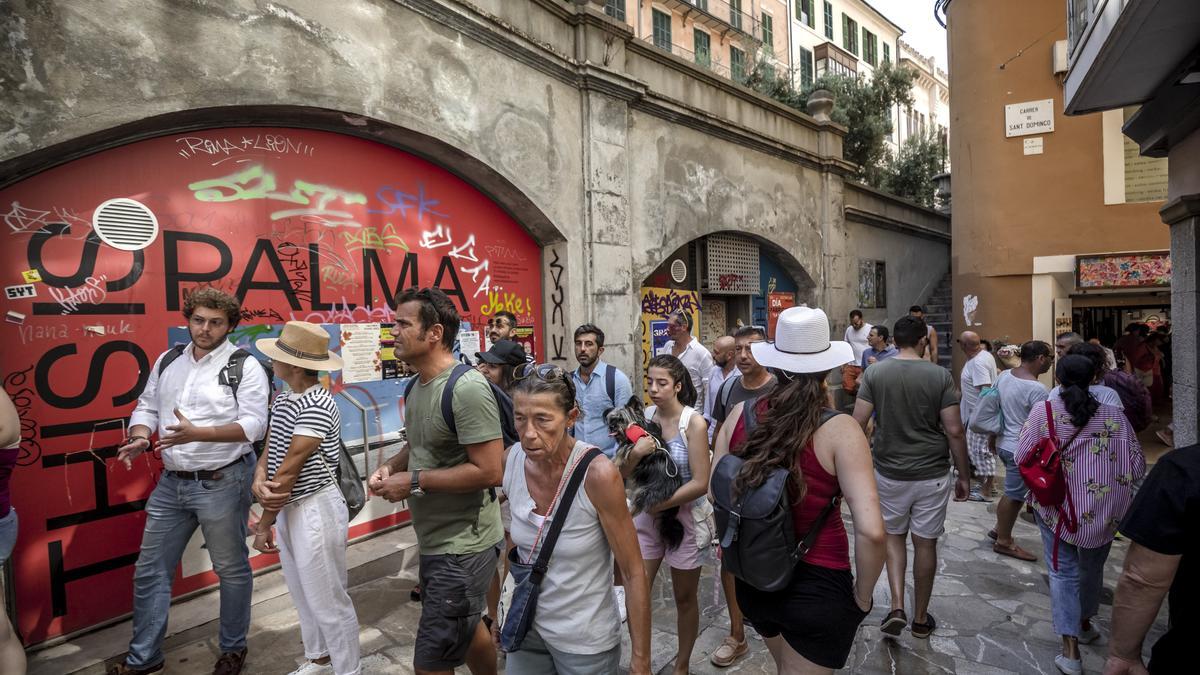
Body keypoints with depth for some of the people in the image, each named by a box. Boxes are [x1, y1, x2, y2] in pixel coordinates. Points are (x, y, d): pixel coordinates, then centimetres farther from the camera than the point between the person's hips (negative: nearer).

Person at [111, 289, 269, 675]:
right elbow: (148, 406, 14)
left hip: (222, 483, -6)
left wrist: (197, 433, -28)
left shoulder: (245, 367, -11)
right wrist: (140, 438, -6)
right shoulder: (167, 362, 8)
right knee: (150, 570, 15)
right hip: (171, 482, 6)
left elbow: (254, 424, -18)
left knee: (231, 569, 9)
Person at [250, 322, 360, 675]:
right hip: (288, 507, 9)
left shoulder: (317, 407, -23)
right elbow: (270, 451, 5)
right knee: (303, 594, 24)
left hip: (315, 509, -9)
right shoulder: (282, 399, 6)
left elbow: (289, 470, -20)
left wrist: (264, 524, -13)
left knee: (328, 601, 5)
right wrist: (259, 479, -17)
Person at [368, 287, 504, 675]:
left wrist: (414, 482, -21)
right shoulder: (418, 386, 6)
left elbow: (490, 471, -26)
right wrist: (391, 467, -1)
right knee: (466, 629, 26)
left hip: (463, 546, -9)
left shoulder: (467, 388, -23)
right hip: (436, 541, 9)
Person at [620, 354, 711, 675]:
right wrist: (635, 453, -24)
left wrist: (656, 504, -20)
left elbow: (700, 483, -18)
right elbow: (623, 474, -4)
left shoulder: (694, 422, -15)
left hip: (685, 517, -3)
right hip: (646, 516, 3)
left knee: (685, 597, 15)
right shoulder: (644, 417, -5)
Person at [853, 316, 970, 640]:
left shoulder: (874, 373, -6)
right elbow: (954, 431, -8)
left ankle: (897, 607, 8)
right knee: (925, 543, 12)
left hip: (889, 472, 1)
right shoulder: (940, 376, -8)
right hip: (932, 474, 0)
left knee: (893, 536, 19)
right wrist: (963, 476, 3)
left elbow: (857, 424, -8)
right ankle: (921, 618, 26)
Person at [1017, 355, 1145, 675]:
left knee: (1063, 573, 9)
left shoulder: (1042, 412, -11)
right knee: (1092, 569, 24)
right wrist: (1107, 467, 16)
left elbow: (1022, 459, -11)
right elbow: (1137, 468, -4)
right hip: (1102, 511, 2)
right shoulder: (1115, 417, -7)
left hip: (1056, 507, -2)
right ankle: (1085, 624, 46)